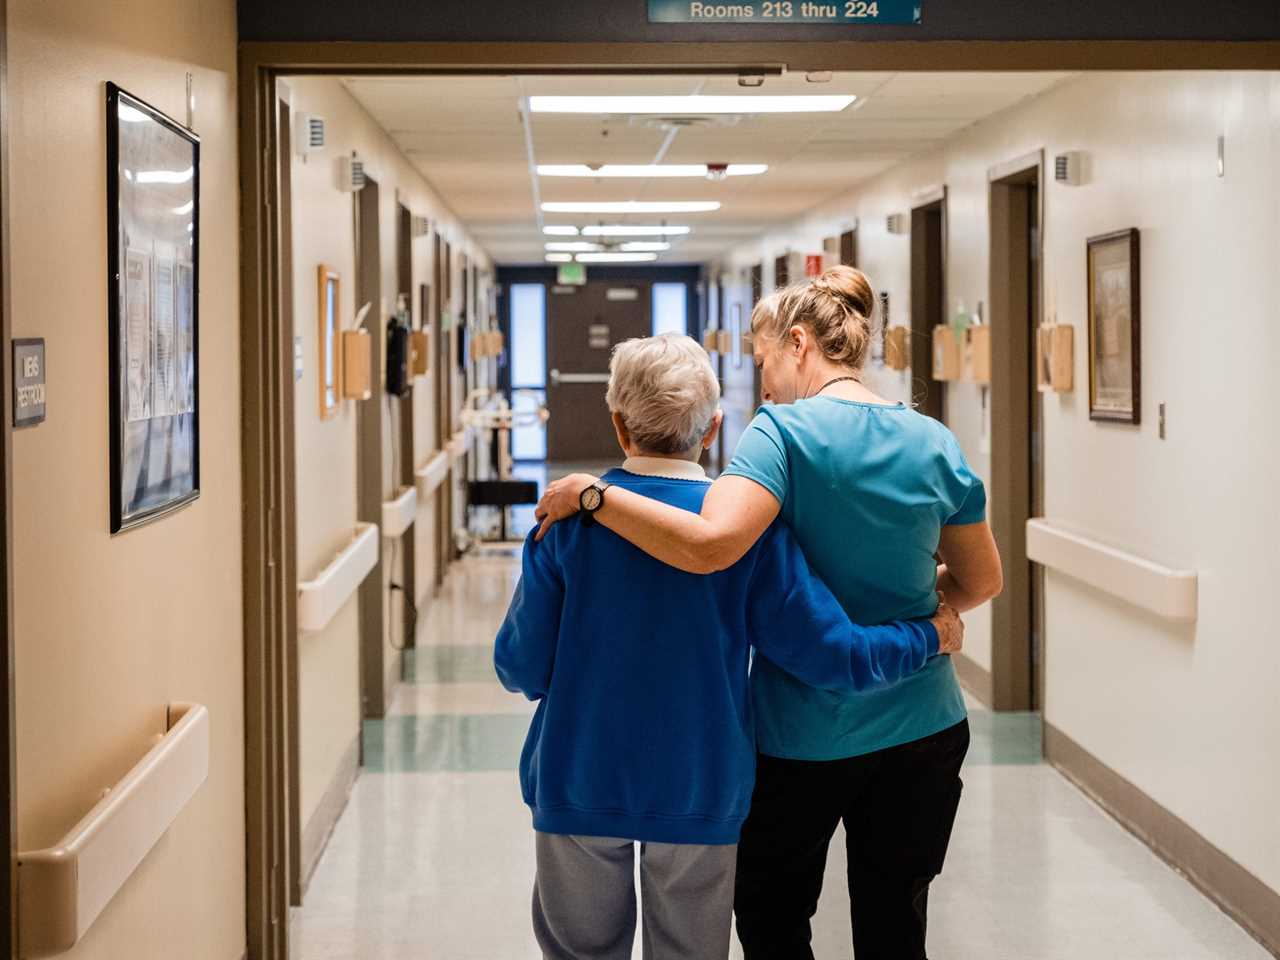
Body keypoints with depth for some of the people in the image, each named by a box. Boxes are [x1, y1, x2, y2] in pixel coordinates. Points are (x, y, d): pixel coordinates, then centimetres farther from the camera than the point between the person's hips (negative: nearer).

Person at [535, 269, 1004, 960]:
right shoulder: (935, 444, 2)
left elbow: (710, 545, -30)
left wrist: (589, 493, -22)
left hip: (805, 739, -4)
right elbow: (982, 580, 9)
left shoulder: (785, 433, -14)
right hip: (923, 729, 5)